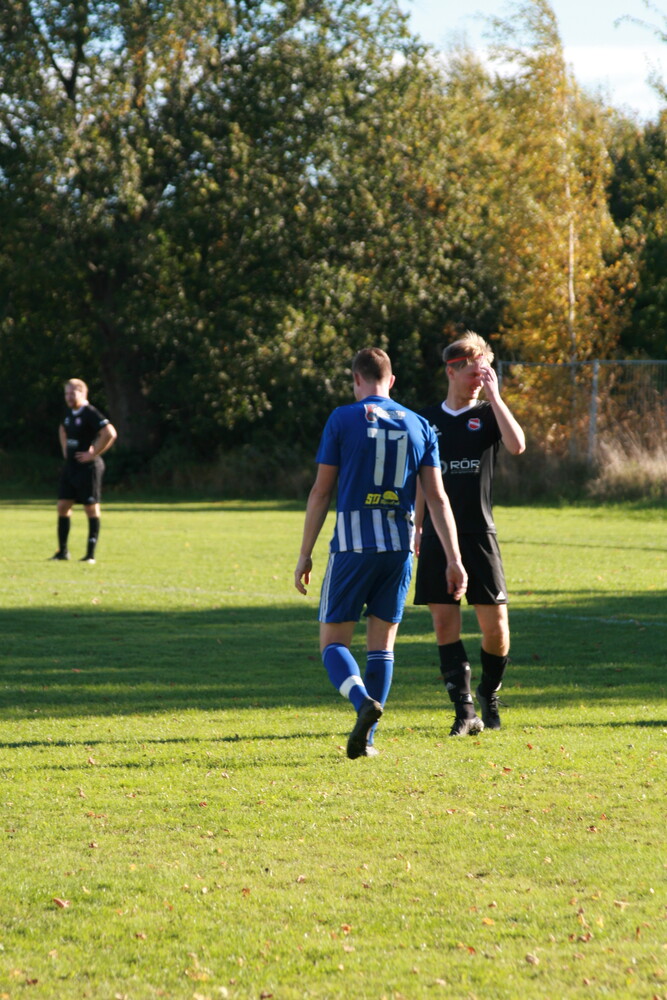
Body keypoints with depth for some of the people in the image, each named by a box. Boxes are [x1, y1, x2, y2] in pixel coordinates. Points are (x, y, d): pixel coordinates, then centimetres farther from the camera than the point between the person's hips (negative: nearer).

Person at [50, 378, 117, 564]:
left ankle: (91, 554, 1)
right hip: (70, 466, 9)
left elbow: (110, 433, -26)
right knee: (63, 506, 7)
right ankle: (63, 551, 14)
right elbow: (63, 430, 35)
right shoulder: (70, 413, 12)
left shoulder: (90, 414, -14)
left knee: (91, 509, -2)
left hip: (87, 467, -9)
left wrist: (94, 453, -20)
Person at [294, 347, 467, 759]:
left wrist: (305, 555, 5)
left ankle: (365, 702, -25)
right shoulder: (418, 425, 8)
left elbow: (321, 491, -1)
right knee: (382, 643, 13)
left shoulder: (343, 420, -1)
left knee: (333, 641, 3)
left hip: (352, 545, -3)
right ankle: (366, 739, 10)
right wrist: (454, 559, 3)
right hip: (400, 546, 3)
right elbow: (438, 498, 3)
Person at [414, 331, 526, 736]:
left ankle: (489, 695, 20)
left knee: (495, 624, -4)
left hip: (480, 535, -2)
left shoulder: (488, 415, 4)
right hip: (438, 536, 2)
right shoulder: (428, 419, 10)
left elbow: (517, 445, -18)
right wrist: (417, 529, 12)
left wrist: (494, 395, -15)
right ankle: (465, 713, -3)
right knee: (445, 622, -5)